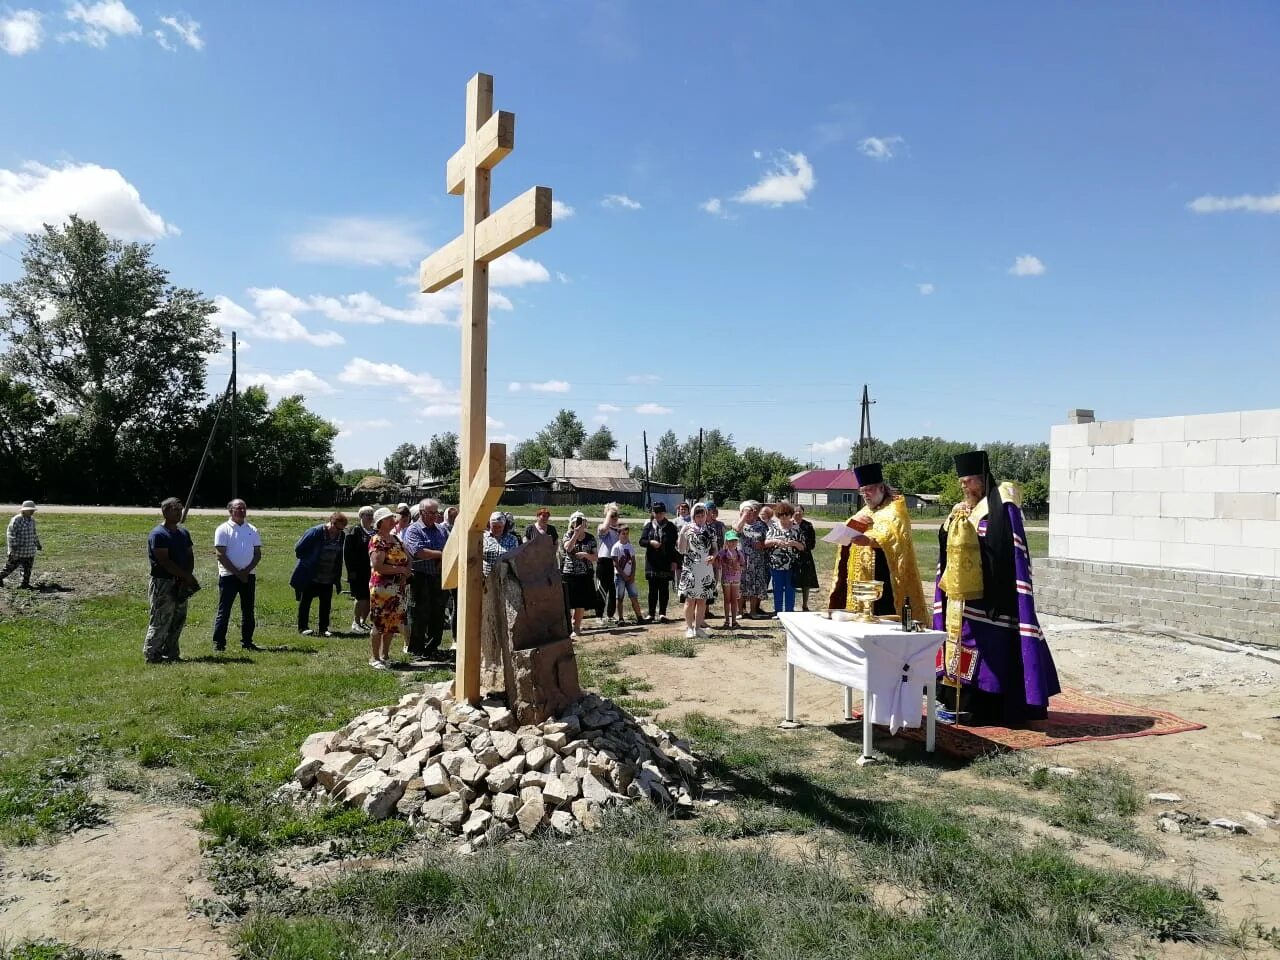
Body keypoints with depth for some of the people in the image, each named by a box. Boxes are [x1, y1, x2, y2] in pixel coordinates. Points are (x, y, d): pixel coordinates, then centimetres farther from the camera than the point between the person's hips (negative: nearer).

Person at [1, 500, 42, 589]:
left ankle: (25, 583, 10)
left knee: (28, 567, 5)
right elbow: (10, 533, -15)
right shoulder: (16, 520, -13)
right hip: (18, 549, -7)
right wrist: (12, 547, -19)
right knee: (12, 565, 4)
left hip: (30, 550, 7)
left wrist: (38, 544, 26)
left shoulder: (32, 520, 10)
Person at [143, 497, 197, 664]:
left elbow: (190, 556, 13)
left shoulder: (183, 533, 15)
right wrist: (186, 575, -18)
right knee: (160, 621, -5)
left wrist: (188, 576, -4)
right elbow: (164, 561, -19)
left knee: (179, 619, 10)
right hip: (163, 583, -8)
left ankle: (170, 652, 19)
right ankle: (151, 654, 2)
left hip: (181, 584, 8)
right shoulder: (158, 534, -11)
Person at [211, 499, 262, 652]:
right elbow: (221, 555, -9)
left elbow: (258, 554, 8)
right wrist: (237, 572, -13)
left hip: (248, 575, 4)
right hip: (228, 575, -4)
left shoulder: (252, 530, 10)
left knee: (248, 611, 8)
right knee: (224, 610, -3)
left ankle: (247, 641, 16)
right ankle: (218, 643, 3)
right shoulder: (223, 529, -3)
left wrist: (246, 571, -7)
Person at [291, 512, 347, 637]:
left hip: (328, 578, 5)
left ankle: (323, 629, 14)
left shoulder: (340, 536, 1)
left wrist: (337, 578, 9)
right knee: (305, 601, 5)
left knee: (326, 603, 5)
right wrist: (306, 562, -4)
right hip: (309, 575, -5)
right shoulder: (316, 532, -16)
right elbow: (299, 548, -11)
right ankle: (303, 627, 14)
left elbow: (339, 558, 10)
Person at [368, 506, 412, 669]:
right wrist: (400, 569, -16)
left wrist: (406, 573, 2)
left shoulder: (395, 538, 14)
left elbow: (406, 558, 22)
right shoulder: (377, 541, -10)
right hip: (381, 587, -8)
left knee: (392, 624, 12)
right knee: (378, 624, -1)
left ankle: (384, 656, 22)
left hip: (397, 587, 8)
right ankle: (374, 658, 8)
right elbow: (378, 566, -20)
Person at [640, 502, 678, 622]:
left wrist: (674, 561, -4)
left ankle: (662, 613, 8)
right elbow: (641, 541, 4)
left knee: (664, 589, 1)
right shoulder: (649, 526, 8)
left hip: (666, 562, -1)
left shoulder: (670, 526, 3)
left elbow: (674, 545, 1)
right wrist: (651, 542, -17)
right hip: (652, 562, 1)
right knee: (652, 589, 4)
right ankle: (651, 613, 9)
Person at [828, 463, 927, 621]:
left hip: (886, 580, -7)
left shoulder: (894, 509, -3)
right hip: (862, 578, 7)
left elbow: (894, 534, -22)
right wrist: (853, 522, -5)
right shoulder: (865, 512, 21)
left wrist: (870, 541, -39)